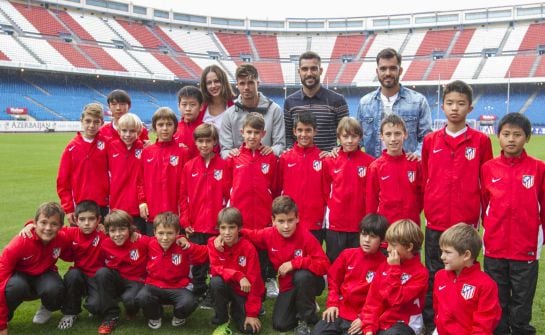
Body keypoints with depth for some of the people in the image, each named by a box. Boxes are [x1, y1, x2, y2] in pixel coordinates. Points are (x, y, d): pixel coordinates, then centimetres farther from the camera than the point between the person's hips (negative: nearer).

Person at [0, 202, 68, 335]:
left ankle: (46, 309, 5)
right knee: (16, 286, -38)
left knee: (55, 289, -33)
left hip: (44, 276, 2)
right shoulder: (21, 242, -30)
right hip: (20, 276, -2)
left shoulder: (63, 239, -21)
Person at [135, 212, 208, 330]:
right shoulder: (150, 245, -7)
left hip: (178, 287, -1)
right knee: (141, 298, -30)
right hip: (155, 286, 2)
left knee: (189, 302, -31)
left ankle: (179, 316, 8)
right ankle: (155, 316, 6)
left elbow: (205, 255, -15)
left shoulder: (183, 246, -12)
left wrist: (189, 247, -27)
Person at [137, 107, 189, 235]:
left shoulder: (182, 152, -2)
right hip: (152, 213, 3)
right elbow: (141, 180, 10)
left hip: (175, 213, -3)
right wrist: (142, 201, 1)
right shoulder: (147, 152, 8)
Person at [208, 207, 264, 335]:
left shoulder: (248, 248, -20)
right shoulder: (213, 243, -13)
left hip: (244, 292, -1)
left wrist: (252, 314, -21)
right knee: (216, 281, -33)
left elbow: (254, 281, -19)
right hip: (227, 287, 1)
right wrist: (238, 276, -35)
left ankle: (235, 309, 16)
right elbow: (215, 269, -18)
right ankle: (221, 321, -8)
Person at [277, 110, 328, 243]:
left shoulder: (323, 158, -1)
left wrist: (325, 216, 1)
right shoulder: (285, 158, 2)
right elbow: (277, 188, 8)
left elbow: (327, 190, 4)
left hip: (315, 224, -1)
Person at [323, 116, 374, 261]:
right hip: (334, 225, 1)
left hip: (360, 225, -1)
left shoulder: (369, 162, -2)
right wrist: (326, 216, 3)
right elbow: (325, 191, 7)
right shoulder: (329, 161, 1)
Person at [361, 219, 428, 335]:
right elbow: (373, 299, 3)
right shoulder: (384, 266, 6)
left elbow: (397, 299, -20)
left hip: (404, 324, -5)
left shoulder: (420, 272, -10)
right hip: (379, 323, 5)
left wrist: (394, 269, -18)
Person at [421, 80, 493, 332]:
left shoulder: (481, 141, -1)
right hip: (435, 223, 2)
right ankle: (430, 325, 24)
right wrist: (427, 209, 10)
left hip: (466, 223, -1)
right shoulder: (430, 140, 4)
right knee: (434, 278, 11)